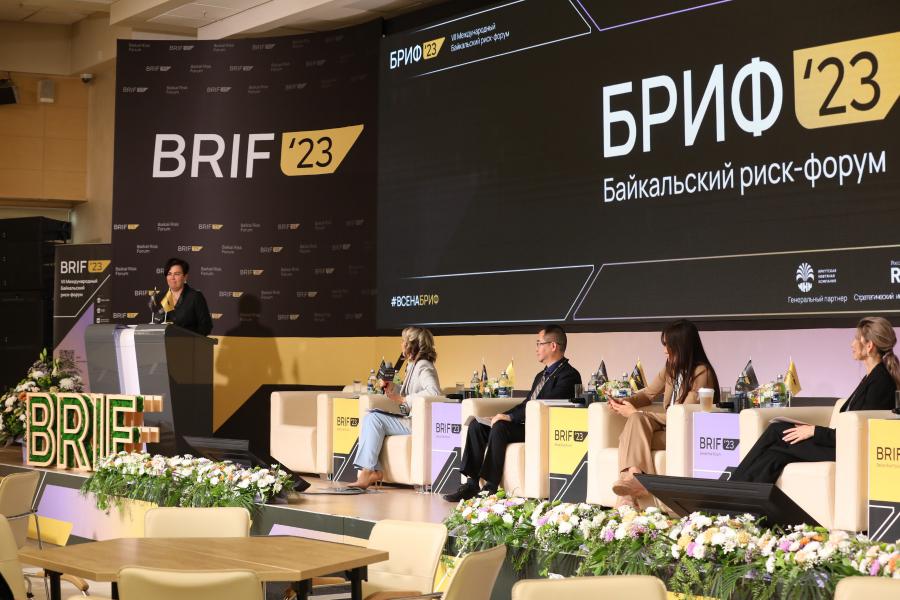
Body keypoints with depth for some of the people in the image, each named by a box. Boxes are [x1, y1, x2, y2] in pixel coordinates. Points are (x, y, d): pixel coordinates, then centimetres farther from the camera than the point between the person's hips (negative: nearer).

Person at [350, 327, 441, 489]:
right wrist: (394, 390, 6)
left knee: (374, 419, -18)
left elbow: (434, 391, -29)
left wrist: (403, 400, -24)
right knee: (369, 419, -1)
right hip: (409, 419, 10)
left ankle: (367, 473, -15)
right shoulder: (413, 366, 18)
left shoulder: (423, 367, -12)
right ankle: (373, 471, -10)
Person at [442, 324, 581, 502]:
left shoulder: (569, 375, -9)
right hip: (525, 426, 10)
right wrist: (503, 416, 3)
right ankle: (472, 484, -9)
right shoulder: (541, 376, 24)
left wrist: (510, 417, -20)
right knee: (476, 426, -4)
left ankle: (491, 487, -26)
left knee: (499, 427, -31)